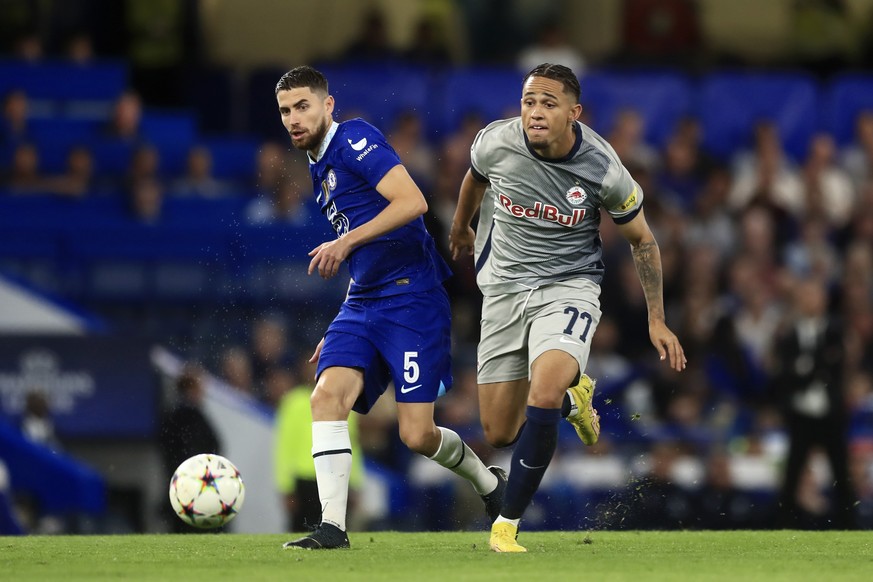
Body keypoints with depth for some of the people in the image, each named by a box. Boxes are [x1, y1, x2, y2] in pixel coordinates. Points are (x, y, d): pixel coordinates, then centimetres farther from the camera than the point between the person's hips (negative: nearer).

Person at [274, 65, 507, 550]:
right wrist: (341, 328, 25)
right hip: (363, 303, 8)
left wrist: (345, 243, -24)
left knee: (416, 435, -9)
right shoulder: (319, 169, 20)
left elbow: (412, 202, -21)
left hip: (411, 296, -8)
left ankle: (488, 482, 21)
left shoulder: (355, 139, -8)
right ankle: (332, 527, -18)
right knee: (328, 394, -16)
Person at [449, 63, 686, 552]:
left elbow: (642, 241, 0)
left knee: (543, 395, -30)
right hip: (504, 287, 3)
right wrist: (461, 227, 33)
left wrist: (657, 320, 2)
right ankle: (573, 398, 39)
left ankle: (508, 524, -16)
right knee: (499, 433, 4)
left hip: (569, 287, -3)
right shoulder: (496, 143, -13)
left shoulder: (603, 170, -17)